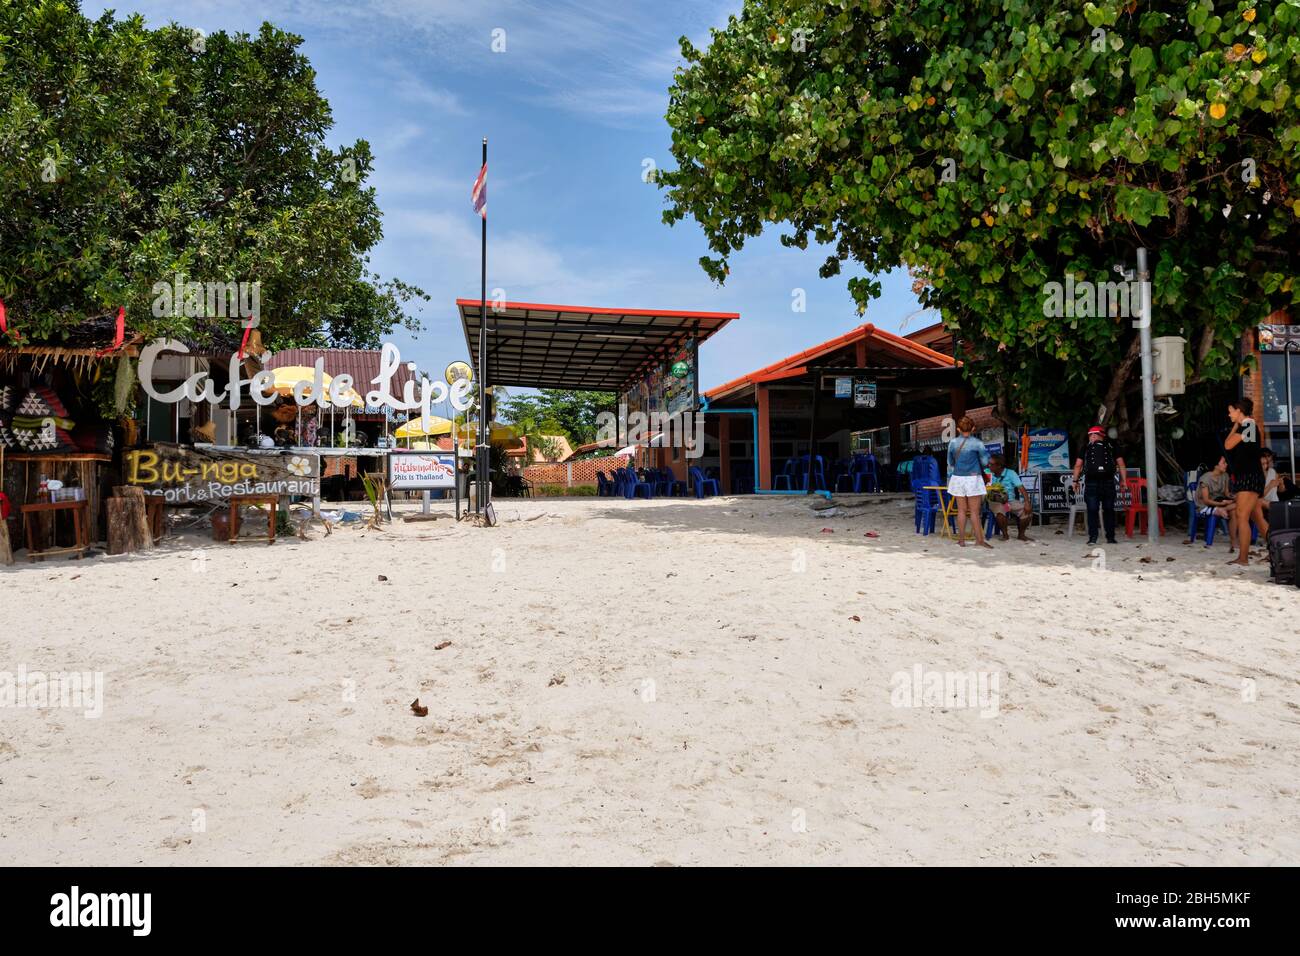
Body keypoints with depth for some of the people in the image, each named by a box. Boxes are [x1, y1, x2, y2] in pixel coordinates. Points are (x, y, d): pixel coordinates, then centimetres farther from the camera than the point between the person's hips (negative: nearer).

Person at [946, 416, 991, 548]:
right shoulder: (977, 443, -8)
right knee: (974, 511, 0)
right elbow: (985, 462, 0)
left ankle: (961, 539, 9)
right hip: (973, 478, -3)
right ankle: (979, 539, 2)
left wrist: (949, 479, 24)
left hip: (957, 478, 3)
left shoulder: (953, 443, 2)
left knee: (962, 510, 8)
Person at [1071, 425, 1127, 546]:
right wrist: (1123, 481, 7)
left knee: (1092, 511, -1)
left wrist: (1075, 481, 7)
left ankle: (1092, 537, -7)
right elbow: (1121, 464, 5)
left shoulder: (1086, 448, 7)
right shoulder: (1111, 447, 10)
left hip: (1091, 483, -1)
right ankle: (1110, 537, 7)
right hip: (1108, 483, 1)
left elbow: (1078, 465, 2)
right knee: (1109, 510, 8)